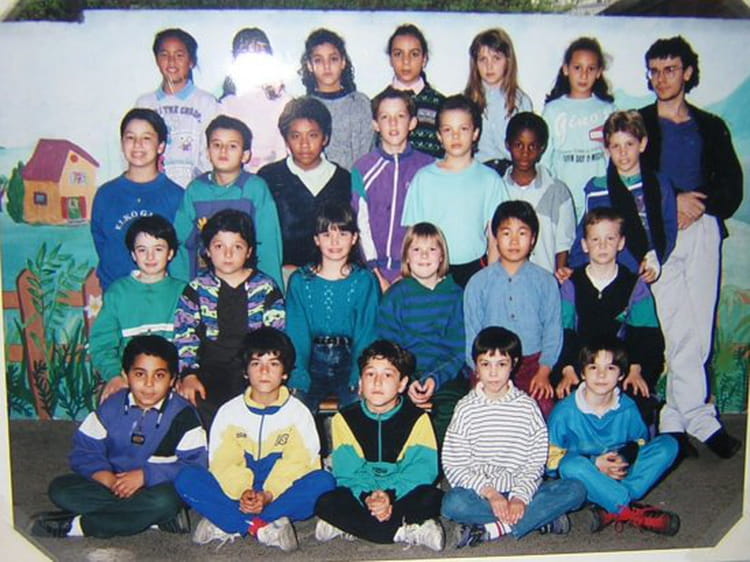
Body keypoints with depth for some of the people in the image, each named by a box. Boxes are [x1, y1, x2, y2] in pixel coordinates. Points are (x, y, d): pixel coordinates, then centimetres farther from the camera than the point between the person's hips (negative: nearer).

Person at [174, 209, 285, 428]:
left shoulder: (266, 288, 7)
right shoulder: (196, 290, 9)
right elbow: (185, 336, 3)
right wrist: (189, 374, -12)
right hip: (210, 372, 1)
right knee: (198, 406, -26)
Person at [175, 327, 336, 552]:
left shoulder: (298, 412, 0)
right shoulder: (229, 411, 4)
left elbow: (300, 463, -10)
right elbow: (223, 462, -6)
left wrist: (268, 495, -27)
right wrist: (242, 492, -26)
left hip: (280, 494, 0)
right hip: (235, 494, 1)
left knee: (323, 483, -30)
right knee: (186, 479, -23)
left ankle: (227, 524, -26)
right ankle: (264, 527, -29)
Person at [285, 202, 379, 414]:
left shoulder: (365, 281, 3)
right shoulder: (300, 280, 6)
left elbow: (366, 335, -2)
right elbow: (296, 335, -1)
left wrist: (359, 381, -17)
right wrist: (297, 380, -16)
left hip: (350, 363, -1)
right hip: (312, 363, 1)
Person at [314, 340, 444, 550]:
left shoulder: (417, 418, -4)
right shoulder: (345, 419, -1)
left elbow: (423, 469, -13)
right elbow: (347, 473, -8)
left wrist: (390, 495, -29)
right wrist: (367, 497, -29)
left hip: (402, 494, -1)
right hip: (360, 495, 1)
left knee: (431, 498, -30)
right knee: (325, 503, -27)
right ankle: (405, 531, -27)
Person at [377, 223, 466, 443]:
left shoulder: (455, 295, 8)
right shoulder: (395, 296, 7)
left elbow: (460, 351, 5)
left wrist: (435, 378, -12)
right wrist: (406, 383, -13)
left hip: (447, 377, 1)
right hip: (406, 377, 0)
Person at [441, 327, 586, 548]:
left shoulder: (528, 407, 2)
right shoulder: (466, 408, -1)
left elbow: (536, 463, -1)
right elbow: (454, 466, -5)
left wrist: (520, 497, -18)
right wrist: (490, 493, -18)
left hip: (519, 490, 2)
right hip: (480, 490, -2)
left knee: (576, 490, -20)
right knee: (452, 503, -33)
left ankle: (490, 530, -26)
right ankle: (542, 517, -23)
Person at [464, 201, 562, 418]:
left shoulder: (546, 282, 7)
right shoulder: (478, 283, 6)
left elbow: (553, 329, 6)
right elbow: (472, 333, 7)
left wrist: (543, 372, -5)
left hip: (533, 362, 1)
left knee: (543, 407, -25)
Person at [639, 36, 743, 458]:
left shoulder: (711, 127, 18)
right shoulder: (638, 124, 12)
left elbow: (732, 186, 11)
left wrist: (700, 205, -8)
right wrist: (673, 201, -9)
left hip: (704, 229, 3)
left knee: (699, 332, -1)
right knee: (680, 329, -6)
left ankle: (675, 419, 7)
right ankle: (701, 419, 3)